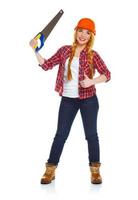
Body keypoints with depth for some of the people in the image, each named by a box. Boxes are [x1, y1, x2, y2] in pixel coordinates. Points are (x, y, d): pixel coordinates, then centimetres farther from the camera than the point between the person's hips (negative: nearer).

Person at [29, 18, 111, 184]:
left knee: (91, 134, 7)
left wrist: (92, 81, -23)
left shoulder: (92, 55, -4)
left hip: (88, 100, -1)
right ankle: (50, 170, 12)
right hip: (67, 100, 2)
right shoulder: (64, 50, 3)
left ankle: (95, 170, 18)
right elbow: (46, 65, 4)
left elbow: (107, 75, -6)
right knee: (61, 134, 5)